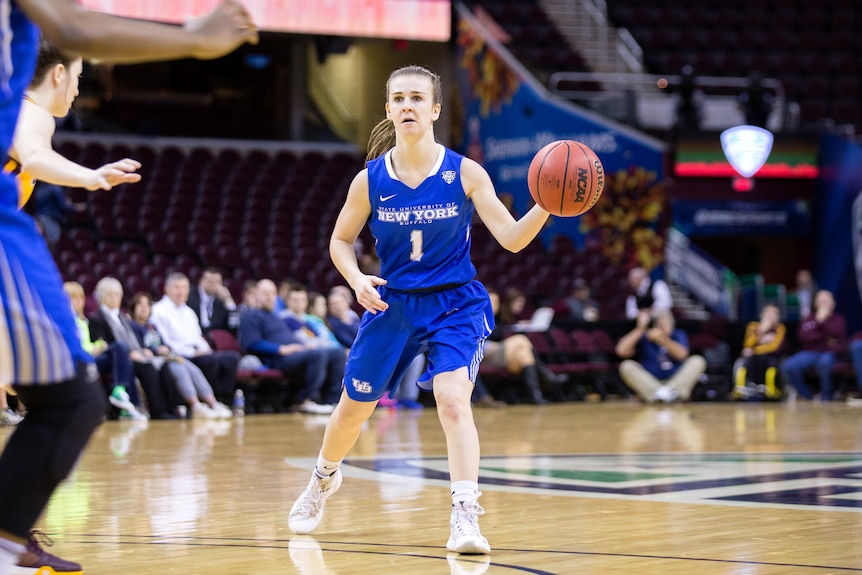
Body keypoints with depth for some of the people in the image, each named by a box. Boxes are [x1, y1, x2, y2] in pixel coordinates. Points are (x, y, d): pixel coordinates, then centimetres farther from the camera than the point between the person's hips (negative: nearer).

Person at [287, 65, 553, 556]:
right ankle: (324, 478, 46)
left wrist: (546, 206, -33)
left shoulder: (464, 173, -12)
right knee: (353, 408, 15)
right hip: (393, 304, 2)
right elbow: (341, 241, 5)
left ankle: (465, 517, -24)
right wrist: (357, 279, -14)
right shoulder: (370, 180, -8)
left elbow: (512, 238, -15)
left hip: (455, 306, -2)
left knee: (453, 401, -24)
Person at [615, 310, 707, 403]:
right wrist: (640, 329, -19)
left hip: (676, 383, 1)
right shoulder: (644, 338, 2)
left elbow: (681, 354, -17)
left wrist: (663, 339, -33)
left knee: (698, 361, -18)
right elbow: (622, 351, -16)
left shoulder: (678, 335, 6)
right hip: (649, 387, -1)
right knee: (626, 366, -23)